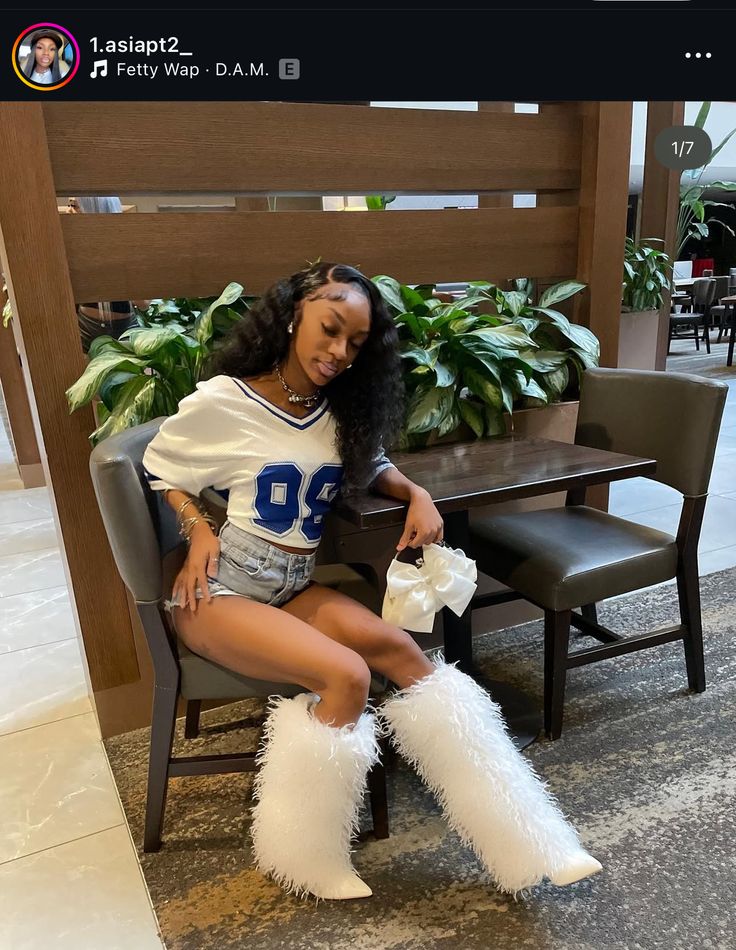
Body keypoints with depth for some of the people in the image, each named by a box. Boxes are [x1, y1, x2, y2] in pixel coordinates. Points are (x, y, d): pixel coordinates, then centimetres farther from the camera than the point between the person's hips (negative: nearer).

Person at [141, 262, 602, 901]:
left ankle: (523, 839, -15)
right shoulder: (223, 401, -8)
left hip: (295, 587, 5)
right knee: (346, 675, -26)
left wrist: (417, 495, 0)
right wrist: (198, 528, -13)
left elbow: (372, 464, 22)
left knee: (400, 649, -19)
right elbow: (160, 471, 4)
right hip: (219, 589, -5)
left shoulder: (341, 412, 8)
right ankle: (303, 851, -4)